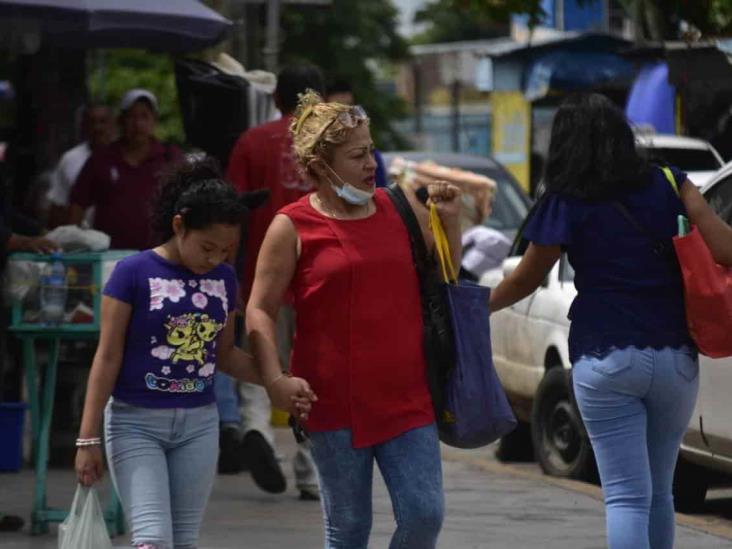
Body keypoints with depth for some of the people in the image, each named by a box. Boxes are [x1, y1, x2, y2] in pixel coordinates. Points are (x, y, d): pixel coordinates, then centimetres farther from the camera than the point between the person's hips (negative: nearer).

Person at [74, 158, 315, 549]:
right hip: (136, 422, -5)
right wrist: (88, 439, -8)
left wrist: (276, 383, 0)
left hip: (199, 424, 5)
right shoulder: (134, 273, -10)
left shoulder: (224, 278, 4)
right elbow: (108, 357, -7)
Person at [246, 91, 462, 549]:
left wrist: (450, 220, 3)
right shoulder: (293, 227, -4)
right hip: (336, 404, -3)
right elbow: (260, 311, -2)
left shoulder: (398, 207, 8)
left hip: (406, 400, 3)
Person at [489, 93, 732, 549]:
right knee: (659, 492, 16)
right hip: (675, 357, 3)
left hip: (605, 361, -3)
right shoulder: (668, 185, 3)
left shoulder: (565, 205, -2)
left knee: (627, 496, -5)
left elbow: (526, 280, 9)